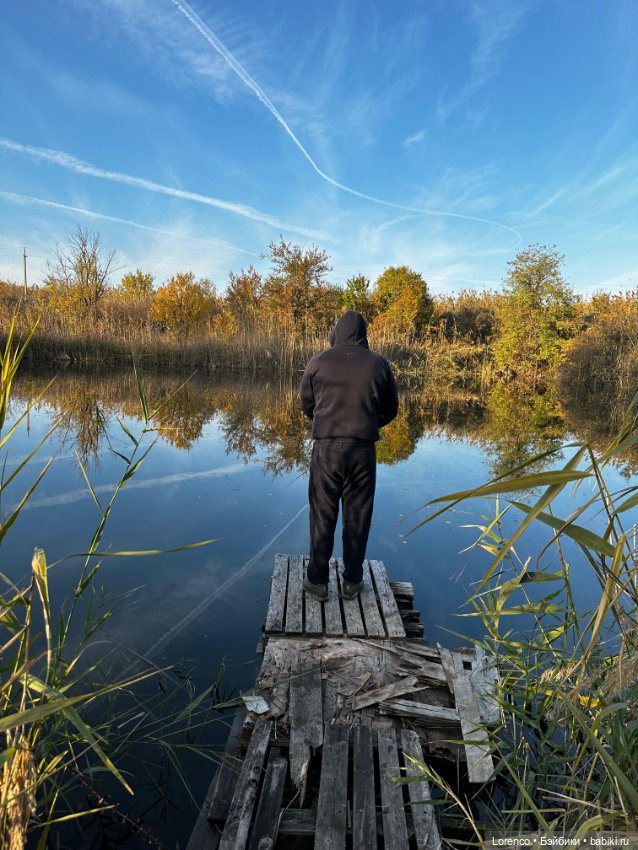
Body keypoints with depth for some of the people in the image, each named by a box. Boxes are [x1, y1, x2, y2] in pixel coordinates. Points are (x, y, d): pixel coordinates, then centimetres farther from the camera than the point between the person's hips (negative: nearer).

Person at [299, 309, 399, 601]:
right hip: (363, 449, 1)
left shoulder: (319, 361, -1)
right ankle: (352, 582, 20)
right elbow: (390, 409, 10)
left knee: (322, 515, 10)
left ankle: (317, 580, 17)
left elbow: (306, 404, 10)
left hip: (326, 447, -1)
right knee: (357, 517, 11)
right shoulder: (378, 364, 1)